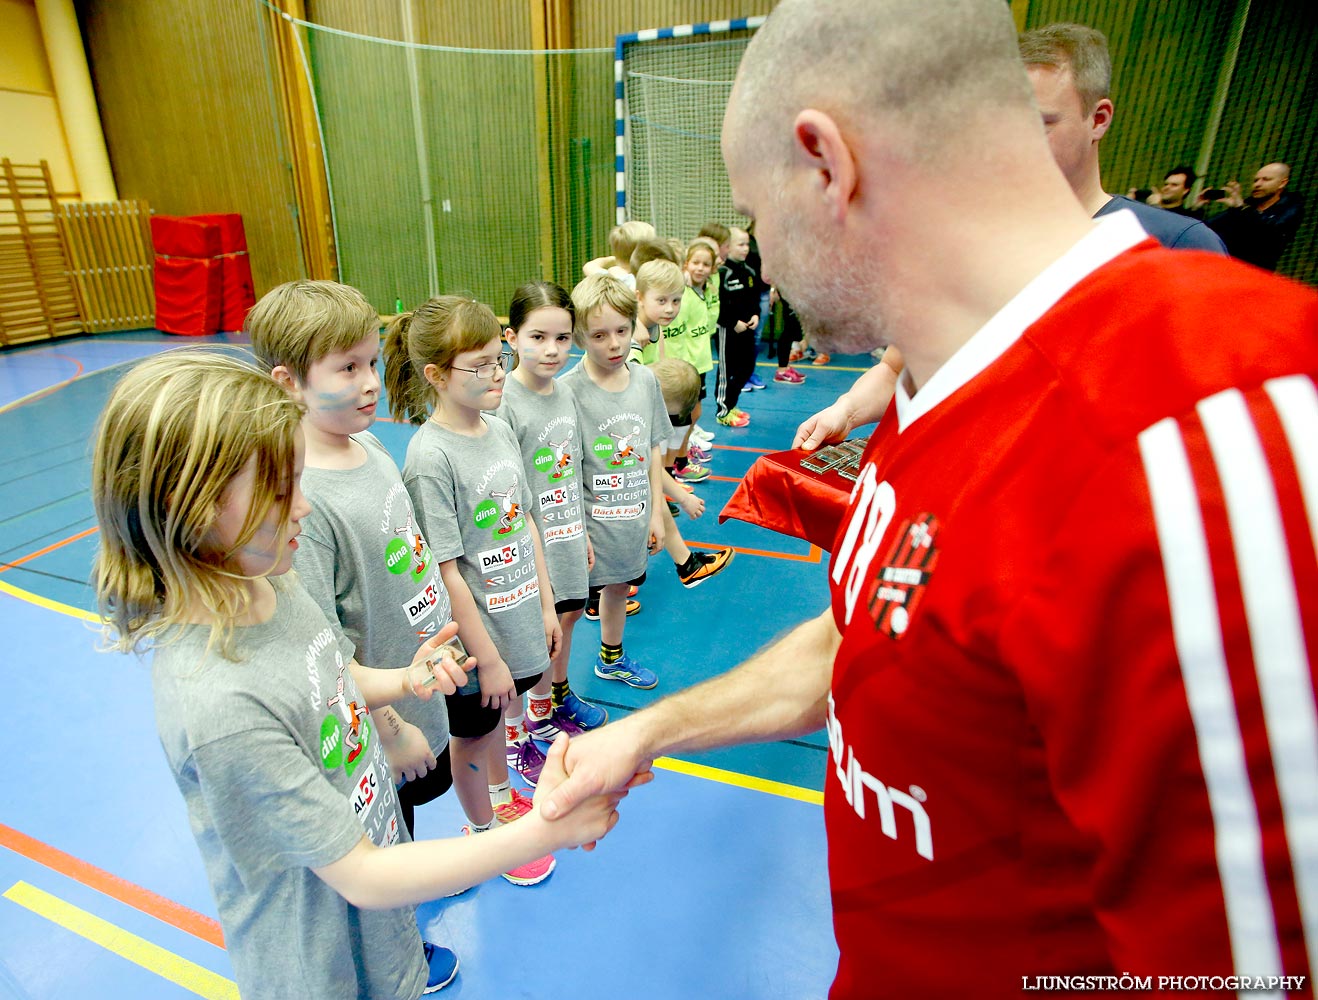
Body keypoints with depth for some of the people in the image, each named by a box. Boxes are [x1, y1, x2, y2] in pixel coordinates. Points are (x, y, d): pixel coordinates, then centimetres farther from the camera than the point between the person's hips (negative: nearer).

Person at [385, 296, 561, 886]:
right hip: (475, 636, -6)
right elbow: (447, 571, -21)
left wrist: (546, 605, 9)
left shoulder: (500, 430, -2)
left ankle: (503, 799, 53)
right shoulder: (431, 456, -24)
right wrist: (486, 656, -16)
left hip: (518, 619, 6)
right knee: (473, 732, 18)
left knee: (501, 710, 27)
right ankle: (483, 831, 43)